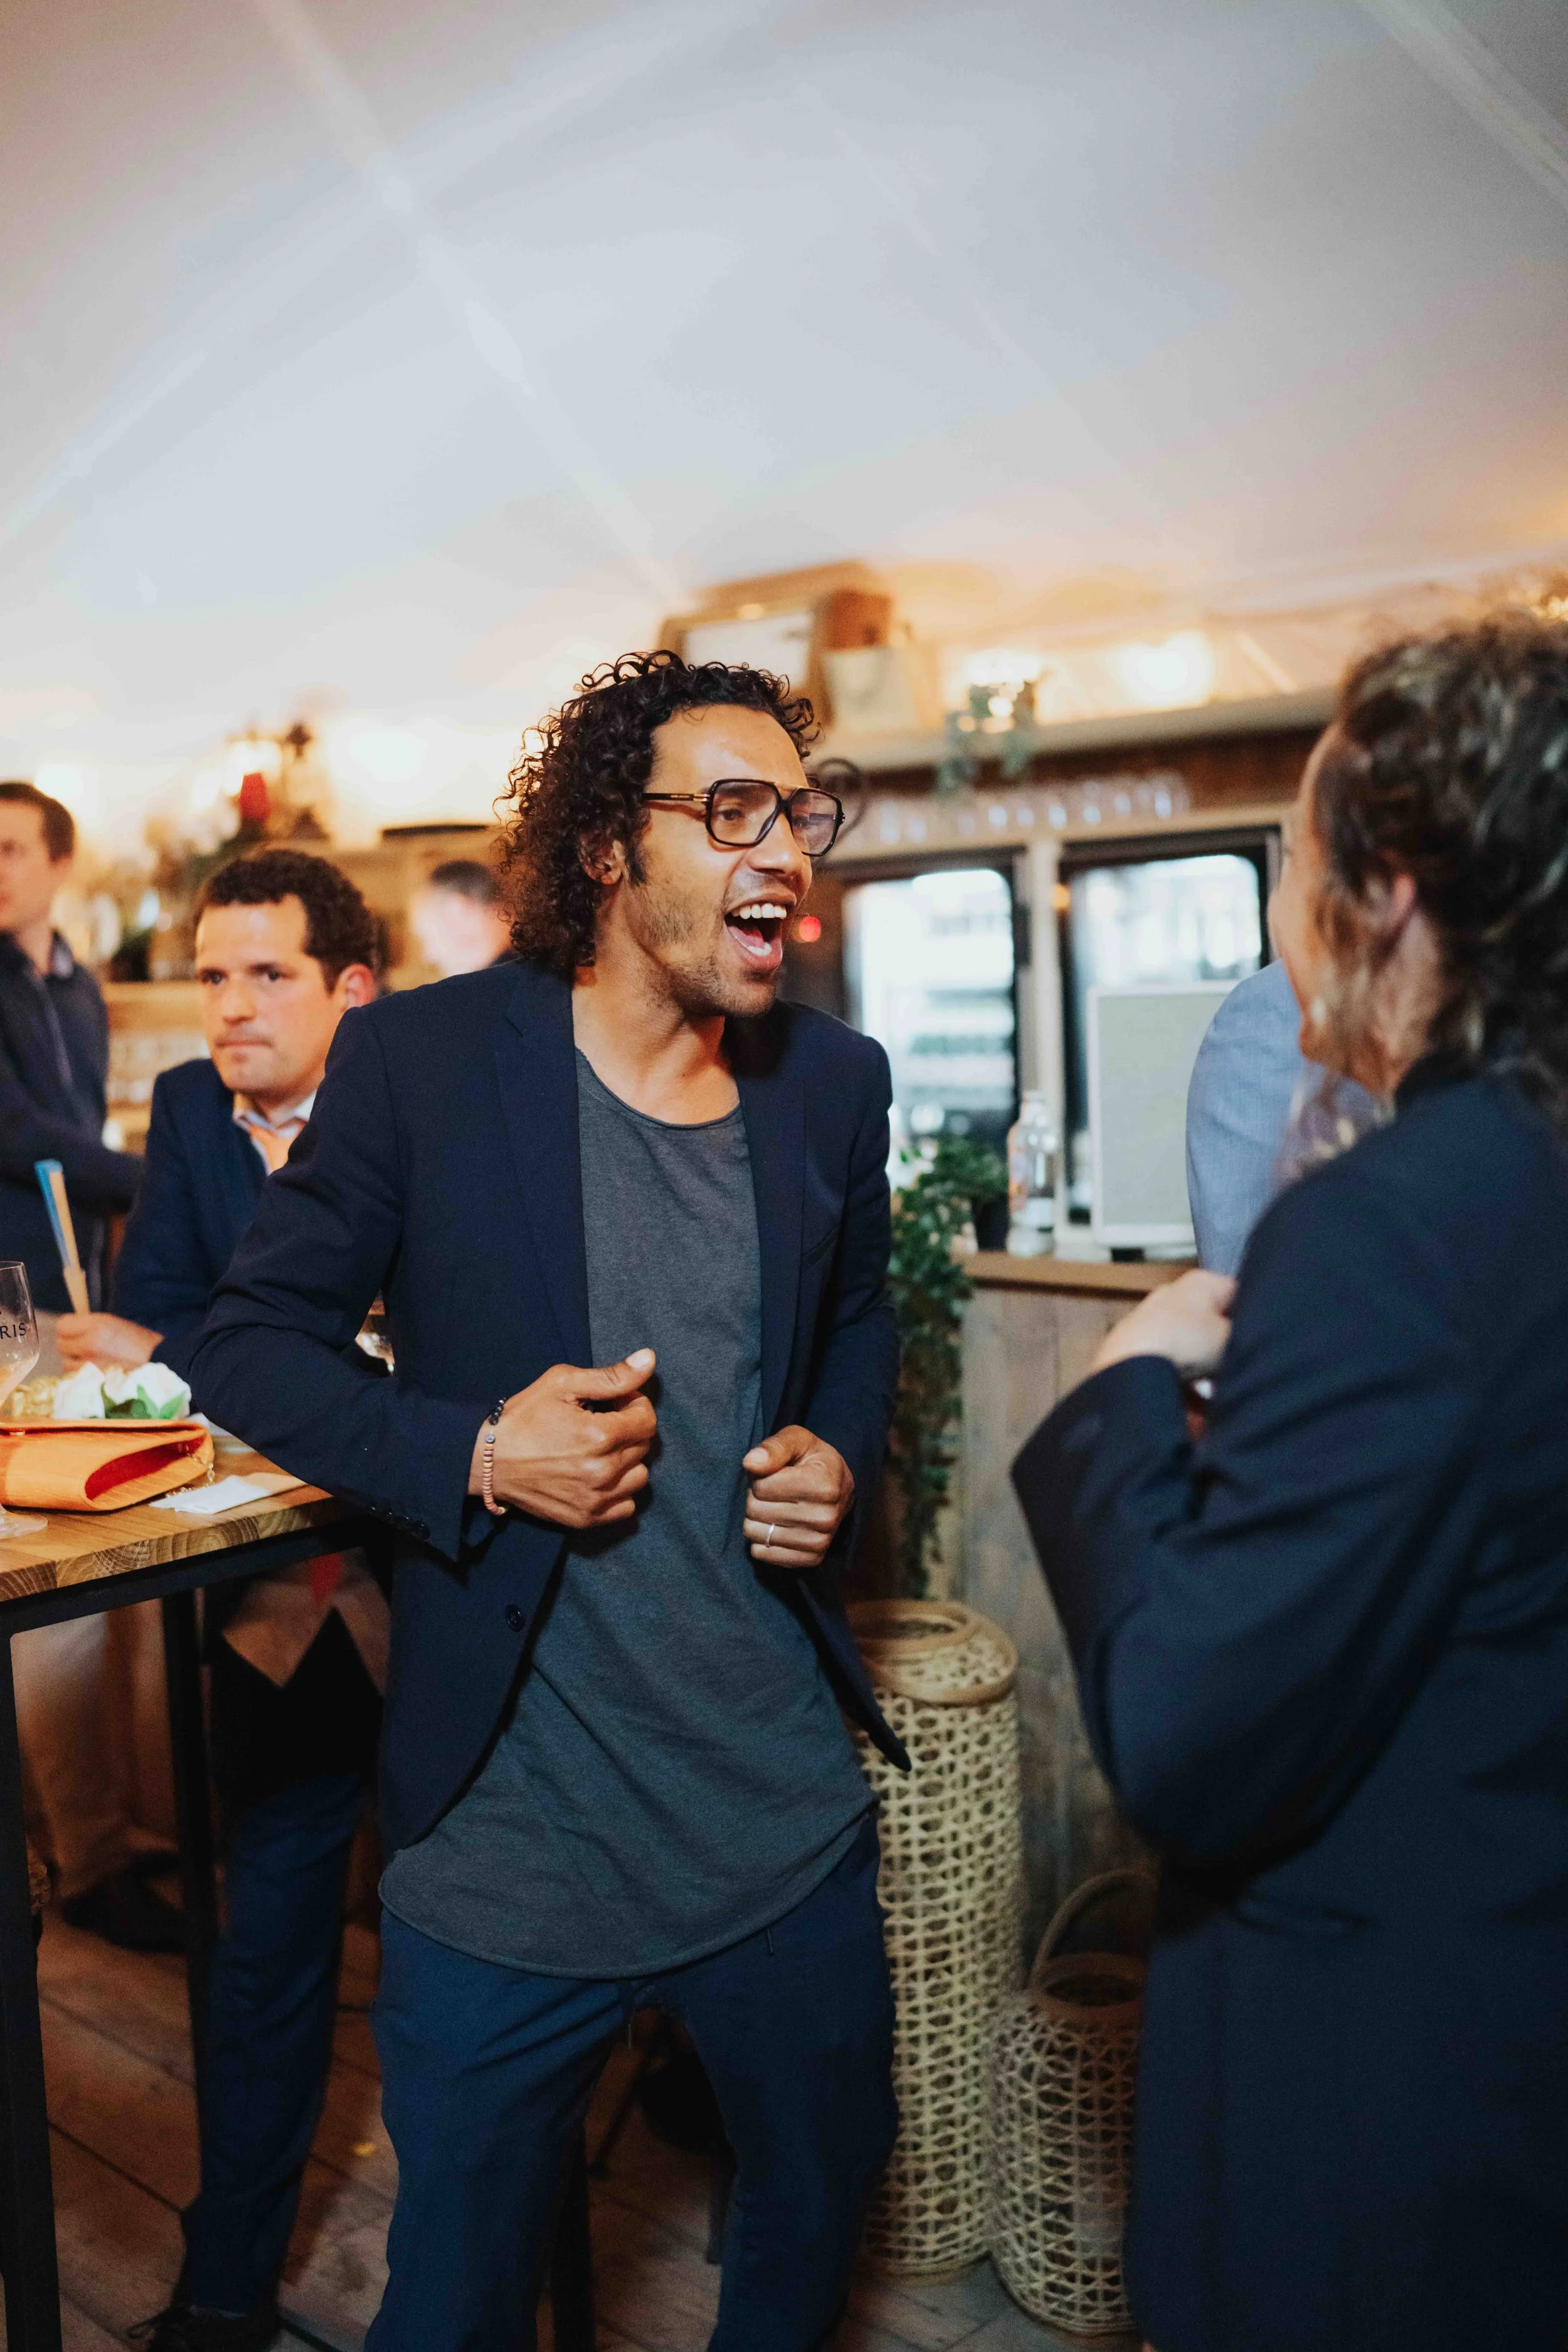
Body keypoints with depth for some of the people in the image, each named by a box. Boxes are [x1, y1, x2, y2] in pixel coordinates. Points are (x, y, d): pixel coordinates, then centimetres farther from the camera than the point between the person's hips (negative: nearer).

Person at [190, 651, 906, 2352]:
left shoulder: (835, 1081, 1)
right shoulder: (420, 1057, -10)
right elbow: (249, 1340, -4)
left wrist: (839, 1457, -2)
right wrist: (471, 1451, -19)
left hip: (788, 1816, 4)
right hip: (505, 1841, -3)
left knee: (823, 2205, 25)